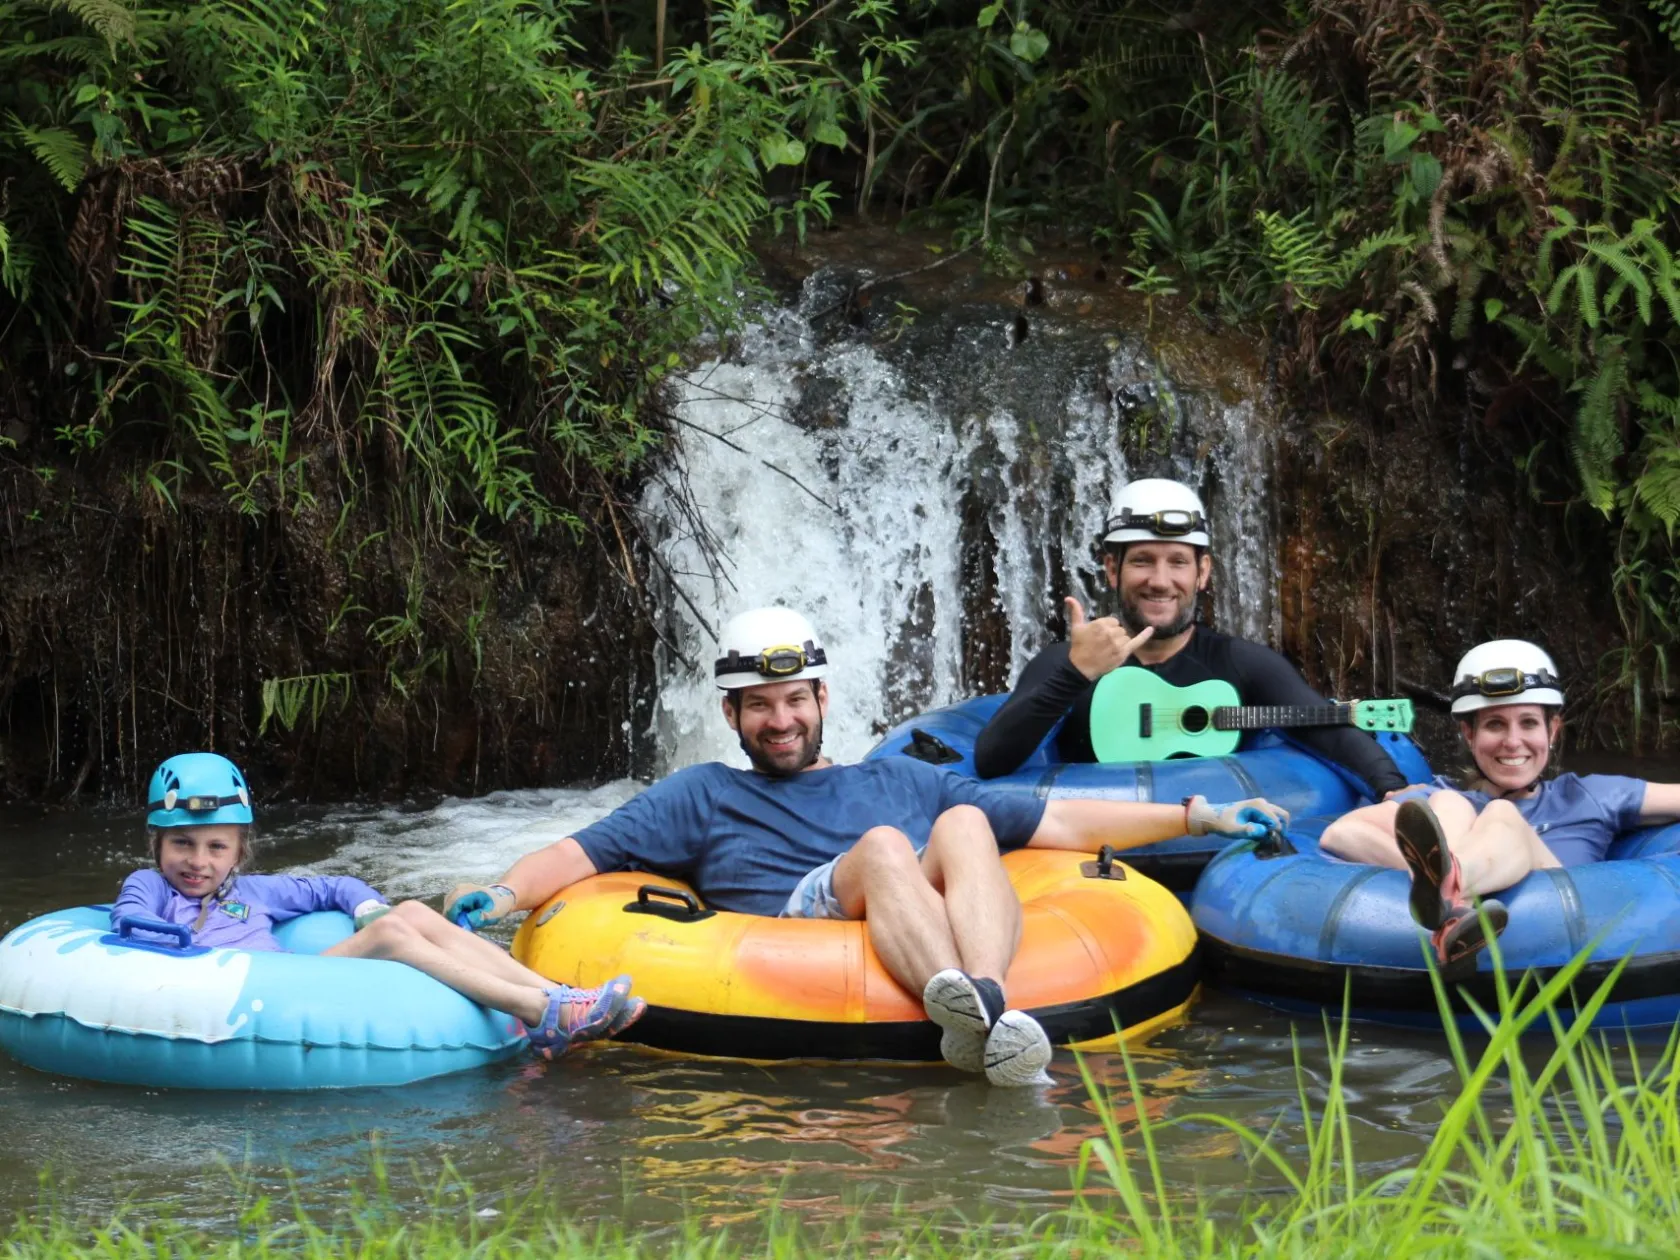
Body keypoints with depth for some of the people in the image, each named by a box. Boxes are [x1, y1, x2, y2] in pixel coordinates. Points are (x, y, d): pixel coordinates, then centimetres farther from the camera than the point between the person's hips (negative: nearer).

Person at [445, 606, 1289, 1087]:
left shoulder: (901, 781, 35)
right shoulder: (700, 799, 29)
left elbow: (1058, 824, 30)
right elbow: (578, 855, 14)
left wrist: (1196, 815, 21)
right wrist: (505, 891, -8)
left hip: (947, 942, 2)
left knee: (963, 824, -25)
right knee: (881, 847, -30)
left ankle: (985, 1005, -52)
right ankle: (977, 1018, -59)